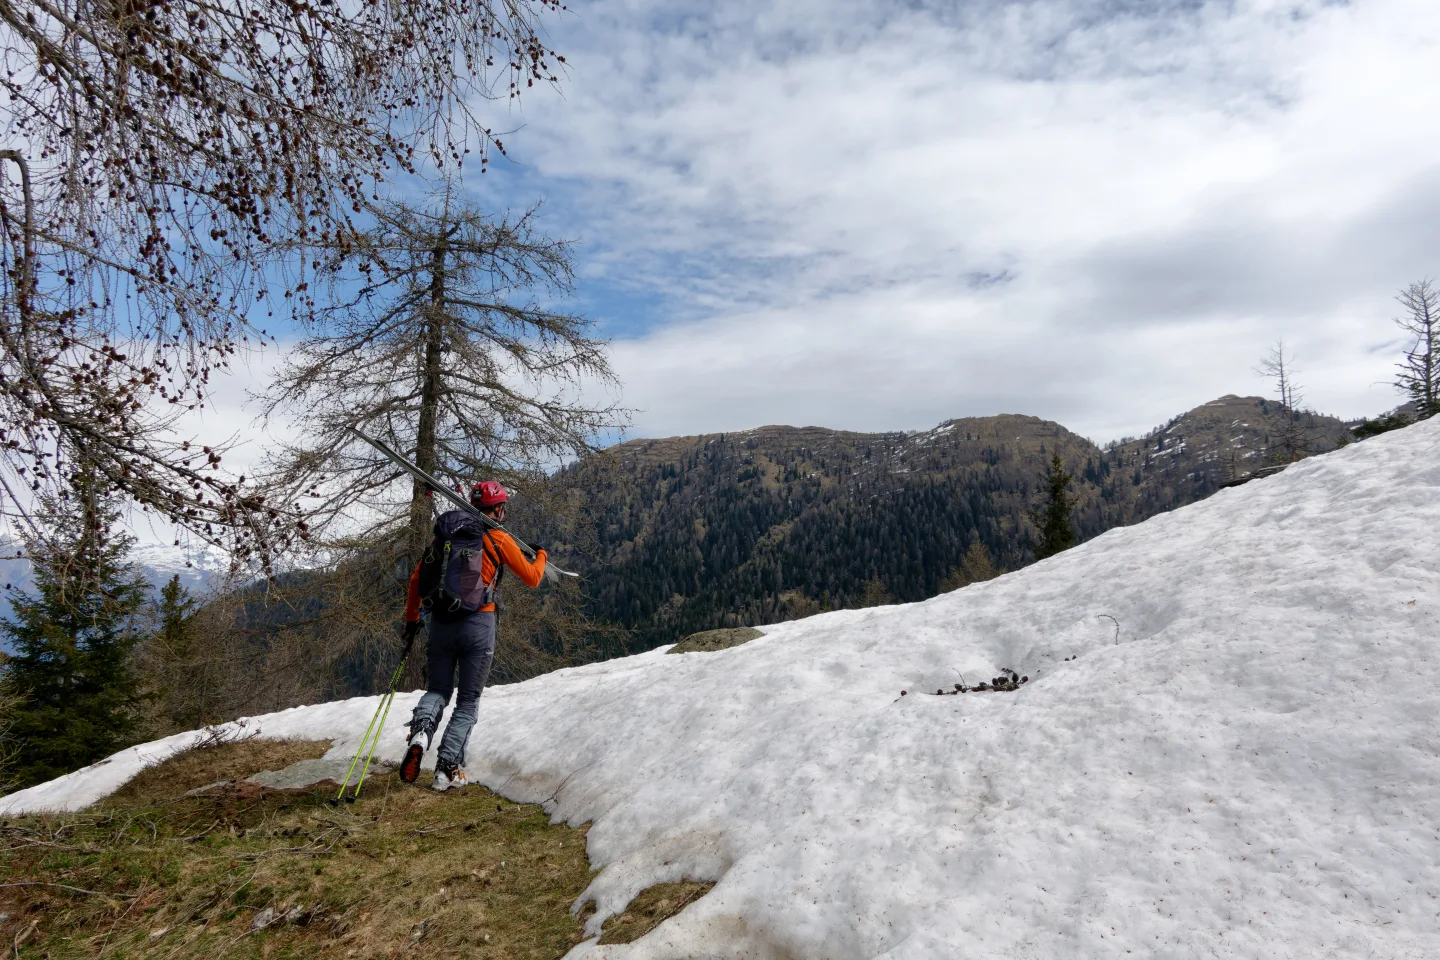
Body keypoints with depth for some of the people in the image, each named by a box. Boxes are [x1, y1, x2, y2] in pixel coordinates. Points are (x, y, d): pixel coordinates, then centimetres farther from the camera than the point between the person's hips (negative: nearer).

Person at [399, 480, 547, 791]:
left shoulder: (442, 534, 12)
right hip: (478, 625, -4)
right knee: (468, 700, 9)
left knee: (438, 689, 17)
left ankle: (420, 732, -14)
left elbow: (416, 580, 13)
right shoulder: (498, 538, -1)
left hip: (440, 624, 4)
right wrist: (541, 556, 26)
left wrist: (411, 619, 23)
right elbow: (532, 579, 6)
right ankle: (447, 768, 1)